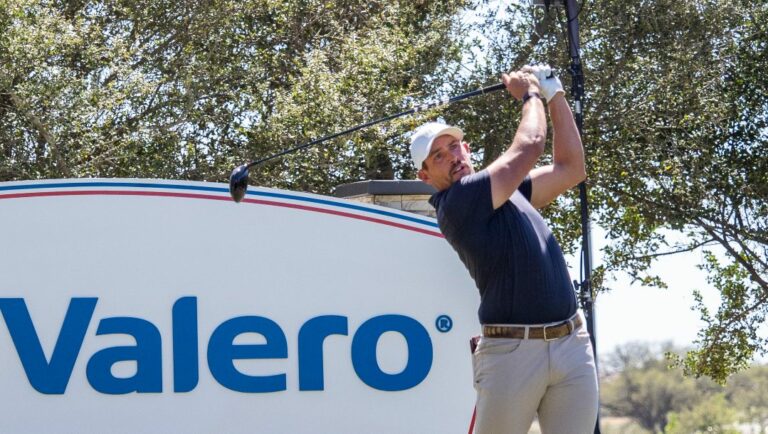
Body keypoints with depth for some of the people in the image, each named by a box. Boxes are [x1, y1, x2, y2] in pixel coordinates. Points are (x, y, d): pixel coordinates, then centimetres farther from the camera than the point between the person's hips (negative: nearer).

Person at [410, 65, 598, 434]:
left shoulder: (506, 189, 18)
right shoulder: (456, 204, -8)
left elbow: (571, 169, 24)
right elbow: (529, 146, -7)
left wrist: (555, 96, 21)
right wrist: (530, 95, 12)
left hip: (572, 344, 7)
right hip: (512, 350, -7)